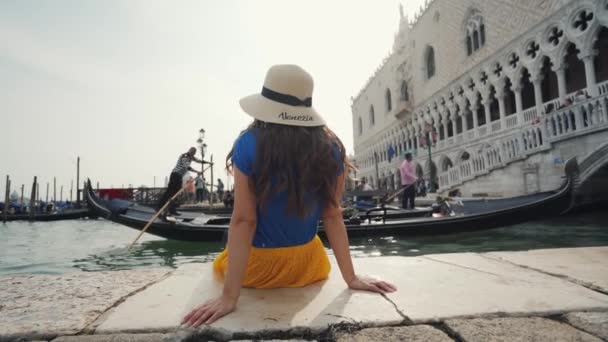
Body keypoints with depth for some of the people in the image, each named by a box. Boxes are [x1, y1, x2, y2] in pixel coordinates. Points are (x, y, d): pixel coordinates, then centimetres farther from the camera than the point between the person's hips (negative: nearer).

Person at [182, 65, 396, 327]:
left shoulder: (249, 145, -21)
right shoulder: (330, 151, -12)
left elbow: (243, 220, -23)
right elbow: (332, 215, -10)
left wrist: (229, 296, -18)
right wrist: (351, 278, -2)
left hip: (257, 266, -2)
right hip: (305, 266, 3)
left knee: (221, 265, 34)